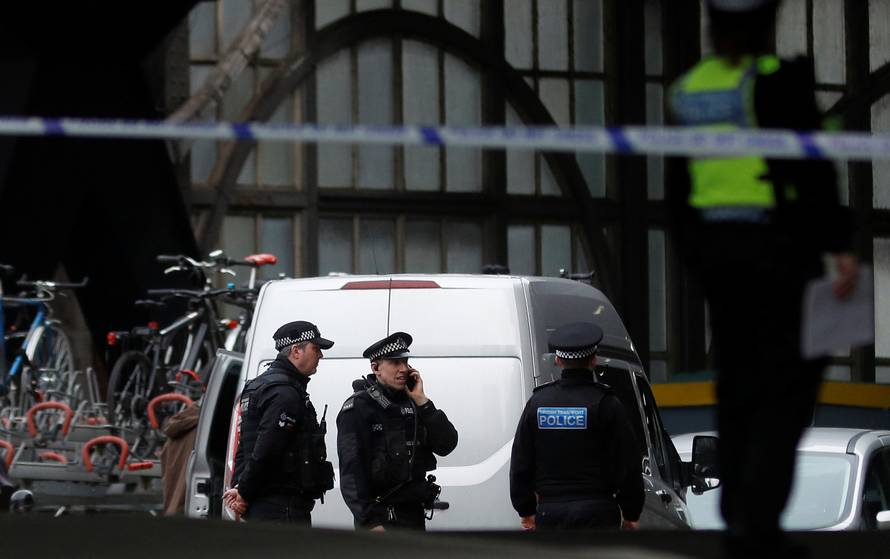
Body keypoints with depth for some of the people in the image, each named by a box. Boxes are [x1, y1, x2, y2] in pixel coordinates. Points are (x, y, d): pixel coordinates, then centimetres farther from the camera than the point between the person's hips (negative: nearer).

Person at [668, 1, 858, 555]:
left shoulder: (689, 88, 6)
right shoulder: (780, 79, -14)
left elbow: (679, 186, 11)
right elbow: (813, 167, -17)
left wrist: (694, 249, 20)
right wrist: (841, 247, -15)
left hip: (714, 243, 6)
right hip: (780, 244, -6)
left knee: (738, 383, 15)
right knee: (788, 384, 0)